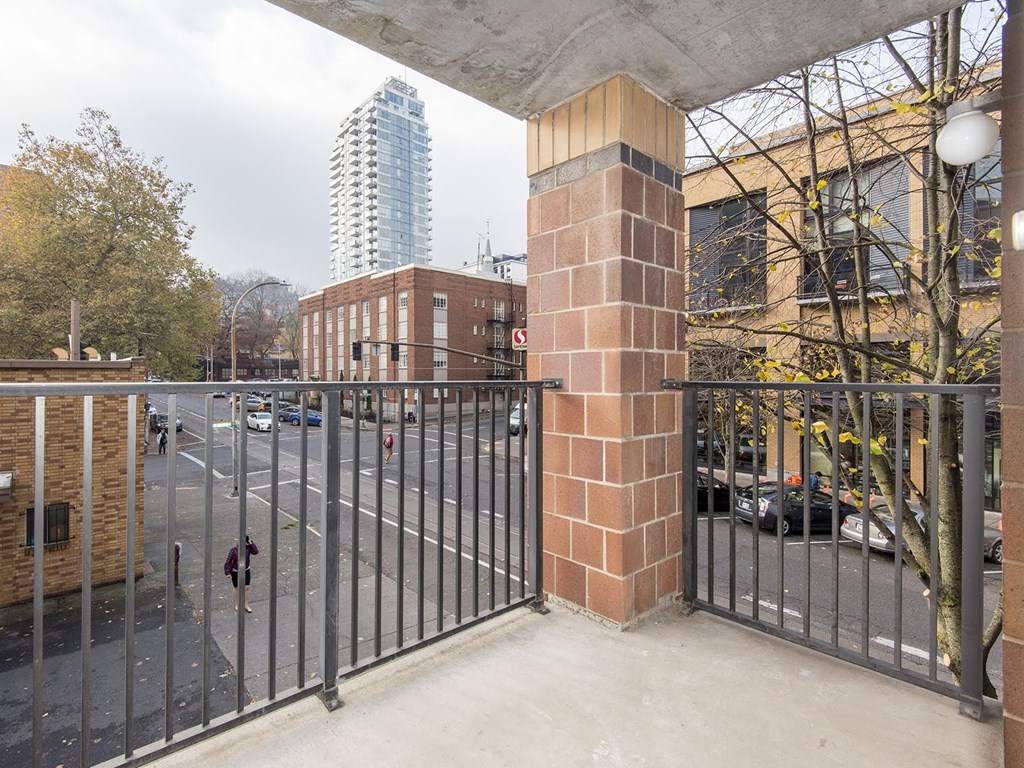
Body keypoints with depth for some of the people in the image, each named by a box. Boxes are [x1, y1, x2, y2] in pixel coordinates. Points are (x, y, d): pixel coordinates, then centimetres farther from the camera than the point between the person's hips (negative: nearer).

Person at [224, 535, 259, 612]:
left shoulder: (248, 547, -11)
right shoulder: (234, 549, -19)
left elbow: (256, 552, -23)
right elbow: (228, 561, -13)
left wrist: (252, 543, -30)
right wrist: (227, 572, -13)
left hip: (246, 571, 2)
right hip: (236, 572, -2)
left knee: (246, 588, 5)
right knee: (237, 588, 14)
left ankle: (246, 605, 19)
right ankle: (236, 604, 35)